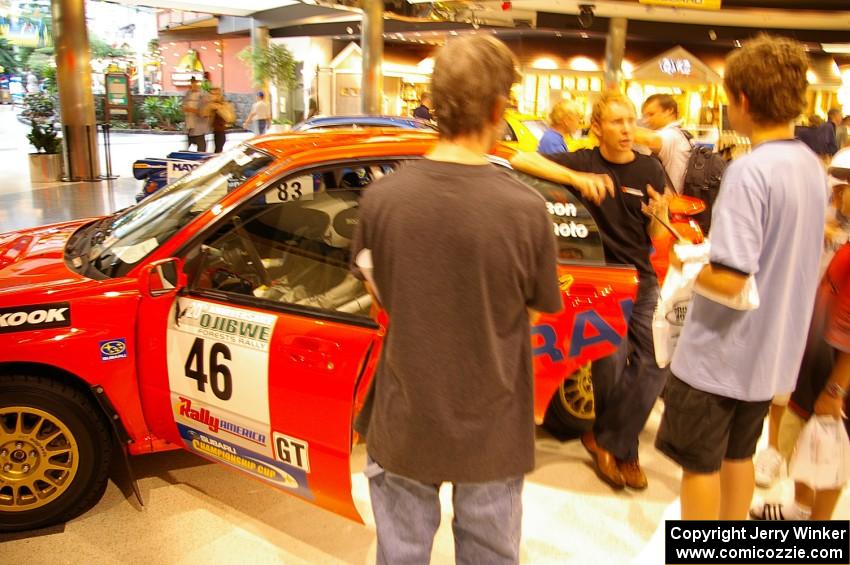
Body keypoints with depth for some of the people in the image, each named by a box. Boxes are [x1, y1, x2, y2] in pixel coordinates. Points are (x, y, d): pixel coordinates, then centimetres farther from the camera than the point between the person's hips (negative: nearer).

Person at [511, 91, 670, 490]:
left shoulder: (650, 170, 3)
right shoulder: (584, 162, -5)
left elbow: (654, 237, 6)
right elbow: (520, 160, -17)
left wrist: (661, 215, -17)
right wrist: (576, 179, -26)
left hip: (642, 279, 4)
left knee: (652, 365, -3)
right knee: (613, 365, -6)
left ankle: (608, 442, 14)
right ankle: (623, 451, 16)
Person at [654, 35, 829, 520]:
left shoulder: (750, 170, -24)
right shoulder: (813, 167, 3)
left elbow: (729, 279, -29)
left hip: (720, 352, -8)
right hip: (772, 348, 8)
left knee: (700, 464, 10)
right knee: (738, 455, 24)